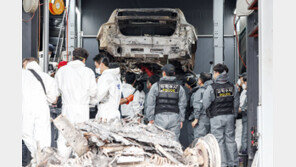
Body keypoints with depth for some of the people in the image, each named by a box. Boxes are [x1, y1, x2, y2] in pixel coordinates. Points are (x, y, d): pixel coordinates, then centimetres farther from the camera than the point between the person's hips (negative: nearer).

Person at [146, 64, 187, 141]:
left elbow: (150, 104, 2)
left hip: (160, 116, -1)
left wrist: (150, 118, 7)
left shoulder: (156, 86, 4)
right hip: (174, 117, 2)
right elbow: (182, 105, 8)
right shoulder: (179, 87, 9)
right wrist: (181, 119, 13)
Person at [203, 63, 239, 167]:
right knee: (230, 139, 11)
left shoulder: (211, 88, -11)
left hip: (217, 117, -5)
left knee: (219, 141, 1)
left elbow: (205, 104, -7)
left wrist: (210, 112, 12)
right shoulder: (232, 87, 5)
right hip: (230, 116, 5)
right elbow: (236, 103, 10)